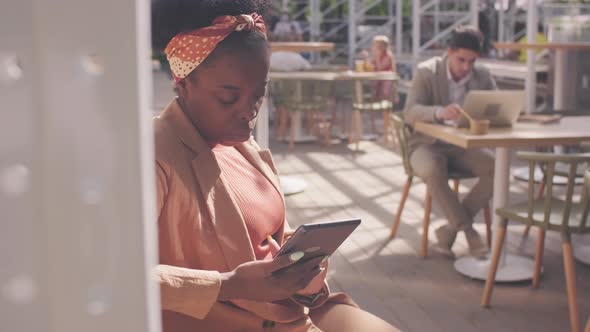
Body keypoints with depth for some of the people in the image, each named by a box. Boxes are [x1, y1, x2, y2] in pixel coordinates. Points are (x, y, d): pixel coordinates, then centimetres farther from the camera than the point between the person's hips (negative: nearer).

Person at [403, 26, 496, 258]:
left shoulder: (482, 76, 4)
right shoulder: (426, 72, -10)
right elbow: (410, 112, -22)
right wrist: (440, 112, -44)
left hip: (463, 147, 4)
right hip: (428, 146, -4)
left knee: (497, 168, -24)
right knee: (433, 171, -38)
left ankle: (450, 229, -14)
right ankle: (468, 231, -21)